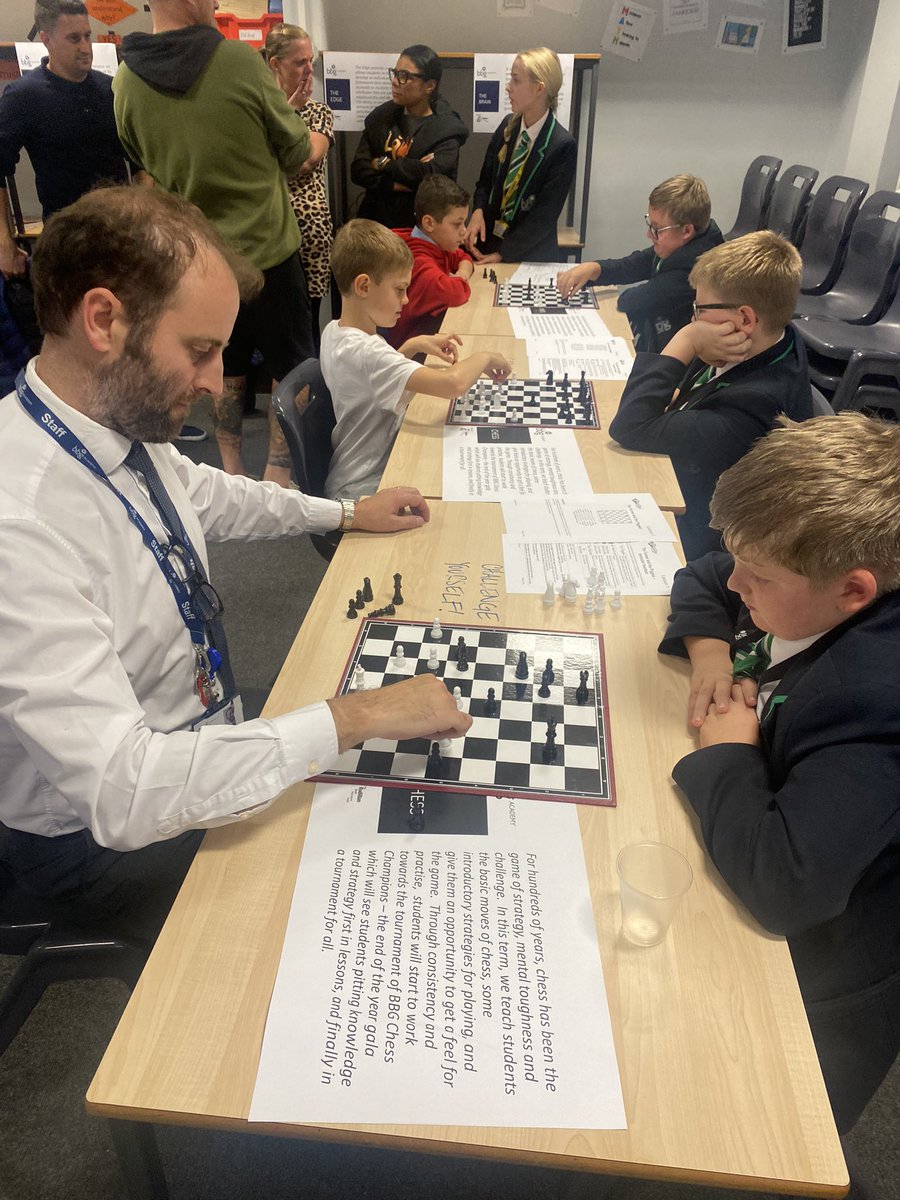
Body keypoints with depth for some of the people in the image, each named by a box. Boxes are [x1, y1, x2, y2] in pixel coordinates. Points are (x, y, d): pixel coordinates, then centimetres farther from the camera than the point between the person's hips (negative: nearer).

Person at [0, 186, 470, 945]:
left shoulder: (126, 418, -8)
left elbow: (201, 494, 15)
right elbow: (121, 793, -36)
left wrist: (347, 513, 15)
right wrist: (352, 719, -33)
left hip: (204, 743, 7)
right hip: (106, 838, -7)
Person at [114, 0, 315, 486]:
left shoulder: (125, 82, -4)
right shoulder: (239, 60, -16)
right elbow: (295, 149, -5)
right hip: (266, 247, -4)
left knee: (226, 370, 17)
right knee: (290, 369, 10)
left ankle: (232, 473, 25)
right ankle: (279, 473, 13)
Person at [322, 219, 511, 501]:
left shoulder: (334, 332, 2)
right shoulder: (364, 351, -29)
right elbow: (453, 383, -39)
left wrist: (415, 345, 7)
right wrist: (483, 358, -17)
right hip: (364, 488, -10)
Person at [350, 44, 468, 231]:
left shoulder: (447, 127, -6)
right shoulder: (381, 116, 7)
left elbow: (433, 173, -23)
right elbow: (358, 170, -2)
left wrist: (383, 164, -12)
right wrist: (396, 184, -17)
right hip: (376, 220, 4)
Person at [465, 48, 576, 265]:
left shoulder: (562, 147, -16)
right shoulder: (508, 126, 0)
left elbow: (545, 215, -16)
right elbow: (485, 180, 10)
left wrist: (502, 255, -15)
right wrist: (478, 212, -11)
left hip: (531, 258, -5)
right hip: (488, 242, 5)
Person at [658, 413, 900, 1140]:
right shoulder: (813, 582, -12)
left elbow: (783, 885, -44)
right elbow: (701, 583, 8)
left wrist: (727, 753, -28)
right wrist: (708, 646, -13)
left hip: (818, 991, -8)